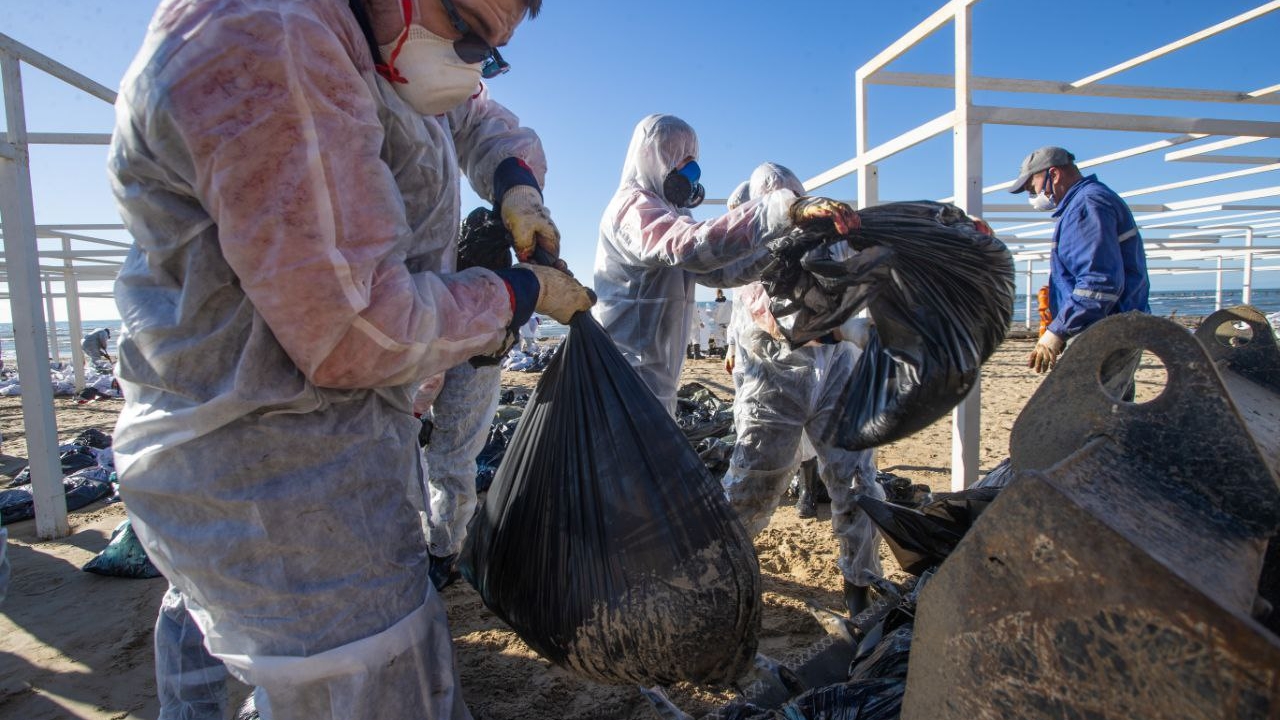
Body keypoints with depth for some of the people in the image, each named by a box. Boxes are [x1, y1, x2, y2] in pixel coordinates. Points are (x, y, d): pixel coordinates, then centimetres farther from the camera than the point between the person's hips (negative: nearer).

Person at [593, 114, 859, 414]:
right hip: (633, 374, -10)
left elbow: (717, 271, 15)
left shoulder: (663, 210, 19)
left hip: (654, 374, 10)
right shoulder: (633, 206, -13)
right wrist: (787, 209, -41)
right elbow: (694, 244, -34)